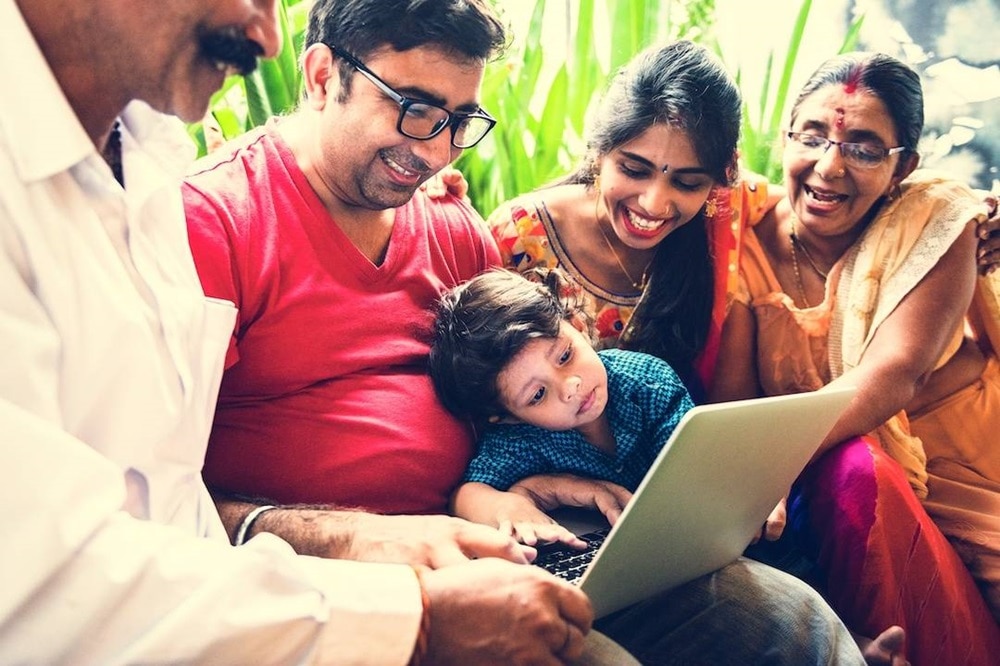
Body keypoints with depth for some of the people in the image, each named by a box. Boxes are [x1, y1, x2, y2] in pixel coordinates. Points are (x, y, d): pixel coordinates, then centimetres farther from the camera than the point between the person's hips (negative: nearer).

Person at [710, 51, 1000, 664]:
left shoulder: (936, 218, -9)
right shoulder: (750, 243, -5)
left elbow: (894, 372, -25)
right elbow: (732, 395, -11)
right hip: (832, 477, 1)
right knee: (852, 467, -31)